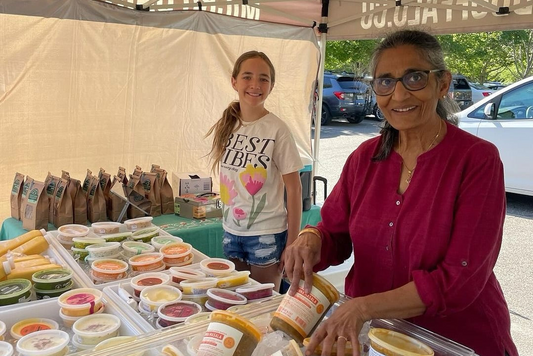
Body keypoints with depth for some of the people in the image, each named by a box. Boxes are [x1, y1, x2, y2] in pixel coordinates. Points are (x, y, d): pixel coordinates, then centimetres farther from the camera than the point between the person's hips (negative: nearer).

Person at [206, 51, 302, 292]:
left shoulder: (277, 131, -13)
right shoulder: (225, 126, 1)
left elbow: (294, 189, -10)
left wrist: (292, 243, -11)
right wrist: (226, 220, 9)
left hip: (266, 234, -5)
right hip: (231, 230, 5)